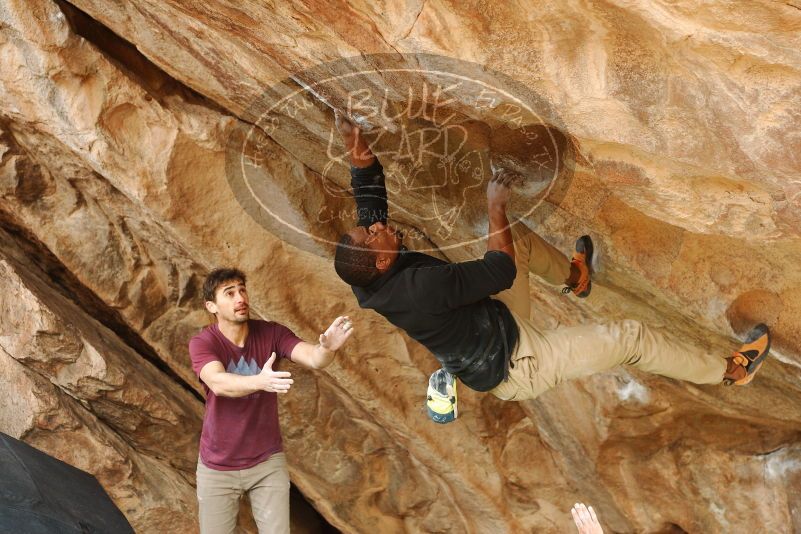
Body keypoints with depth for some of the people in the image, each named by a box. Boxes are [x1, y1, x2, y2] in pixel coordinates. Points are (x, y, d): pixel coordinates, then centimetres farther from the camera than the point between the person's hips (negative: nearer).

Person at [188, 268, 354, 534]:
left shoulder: (271, 333, -10)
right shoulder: (202, 343, -16)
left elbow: (313, 359, -25)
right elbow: (218, 383, -36)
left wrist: (327, 348, -49)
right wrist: (259, 381, -55)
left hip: (268, 462, 1)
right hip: (218, 467, -1)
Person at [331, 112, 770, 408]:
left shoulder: (370, 280, -14)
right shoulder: (421, 286, -39)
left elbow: (370, 195, -5)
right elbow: (502, 271, -30)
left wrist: (355, 146, -19)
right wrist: (495, 208, -19)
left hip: (496, 326, 9)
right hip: (519, 369, -9)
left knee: (515, 235, 16)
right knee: (629, 336, -5)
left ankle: (573, 275, 45)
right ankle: (729, 371, 17)